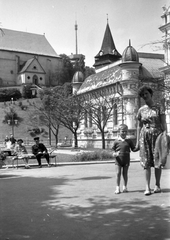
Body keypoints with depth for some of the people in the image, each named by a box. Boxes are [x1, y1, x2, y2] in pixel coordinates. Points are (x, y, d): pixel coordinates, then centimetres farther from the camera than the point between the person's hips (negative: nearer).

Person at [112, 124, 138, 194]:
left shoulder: (129, 141, 3)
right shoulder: (116, 141, -2)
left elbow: (133, 149, 7)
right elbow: (113, 151, -1)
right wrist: (115, 154, -23)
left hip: (126, 160, 1)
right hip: (118, 160, -1)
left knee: (125, 173, 8)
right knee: (118, 173, -3)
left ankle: (125, 187, 22)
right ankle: (117, 188, 7)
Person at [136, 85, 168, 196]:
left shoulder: (159, 107, 1)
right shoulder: (141, 110, 9)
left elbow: (164, 123, -3)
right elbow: (139, 126, 11)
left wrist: (166, 136, -13)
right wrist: (137, 141, 6)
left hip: (157, 135, -2)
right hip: (145, 137, 2)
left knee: (158, 161, 1)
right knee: (146, 162, -4)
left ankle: (157, 185, 14)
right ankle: (147, 187, -3)